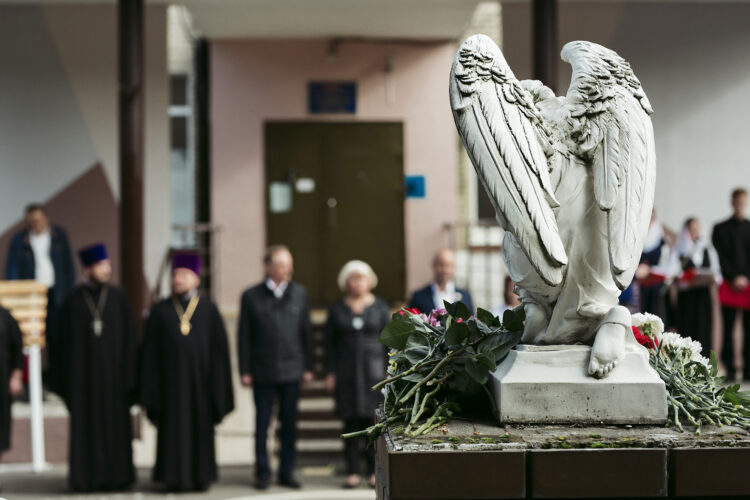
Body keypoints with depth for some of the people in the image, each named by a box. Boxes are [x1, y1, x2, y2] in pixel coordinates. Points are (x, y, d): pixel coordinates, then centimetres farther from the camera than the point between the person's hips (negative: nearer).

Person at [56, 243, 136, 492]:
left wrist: (128, 374, -5)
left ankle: (114, 475, 12)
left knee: (114, 423, 3)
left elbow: (129, 336, 1)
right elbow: (65, 340, 1)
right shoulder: (73, 301, 0)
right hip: (83, 371, -1)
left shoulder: (118, 297, 1)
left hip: (112, 370, 1)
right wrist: (64, 378, -2)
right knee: (84, 424, 2)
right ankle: (85, 477, 8)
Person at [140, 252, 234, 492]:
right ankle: (175, 478, 9)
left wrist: (216, 381, -4)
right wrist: (151, 387, -3)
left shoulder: (209, 310, 4)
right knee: (173, 427, 1)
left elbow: (219, 347, 2)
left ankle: (200, 476, 16)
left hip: (199, 378, 0)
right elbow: (150, 350, 3)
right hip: (171, 378, 0)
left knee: (200, 425, 6)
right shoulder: (160, 311, 5)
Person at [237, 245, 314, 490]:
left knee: (289, 424, 5)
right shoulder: (251, 296, 0)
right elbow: (244, 336, 0)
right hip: (263, 371, -2)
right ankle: (263, 472, 12)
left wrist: (308, 367, 6)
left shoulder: (299, 293, 7)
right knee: (262, 424, 2)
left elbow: (306, 332, 9)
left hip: (291, 369, 2)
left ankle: (287, 472, 14)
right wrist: (244, 370, -4)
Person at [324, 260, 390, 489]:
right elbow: (330, 343, 7)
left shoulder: (380, 307, 4)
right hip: (346, 373, 1)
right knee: (351, 420, -1)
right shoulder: (337, 309, 6)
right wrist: (330, 373, -1)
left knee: (374, 419, -4)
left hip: (374, 369, -1)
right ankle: (354, 472, 4)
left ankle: (374, 471, 3)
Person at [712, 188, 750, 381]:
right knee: (728, 330, -3)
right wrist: (734, 278, -9)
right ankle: (730, 370, 1)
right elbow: (722, 258, 2)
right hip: (730, 285, -1)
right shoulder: (721, 229, 9)